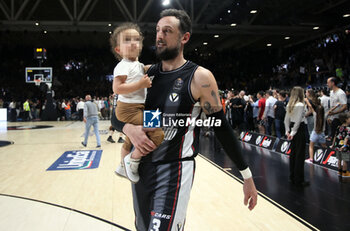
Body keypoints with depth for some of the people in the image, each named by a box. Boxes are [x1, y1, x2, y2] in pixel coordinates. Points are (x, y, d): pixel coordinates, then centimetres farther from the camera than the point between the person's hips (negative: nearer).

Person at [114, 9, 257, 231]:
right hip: (142, 166, 6)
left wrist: (247, 176, -4)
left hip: (175, 170, -6)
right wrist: (128, 128, -14)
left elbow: (222, 127, -6)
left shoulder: (200, 77, -10)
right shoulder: (146, 74, 4)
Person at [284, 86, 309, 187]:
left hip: (292, 128, 8)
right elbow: (298, 120, -19)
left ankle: (292, 177, 23)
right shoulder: (300, 105, -15)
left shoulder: (289, 105, 8)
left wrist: (288, 131, 12)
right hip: (299, 129, -8)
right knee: (300, 155, -2)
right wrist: (293, 132, -14)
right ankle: (299, 180, 4)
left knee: (293, 153, 15)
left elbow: (286, 119, 10)